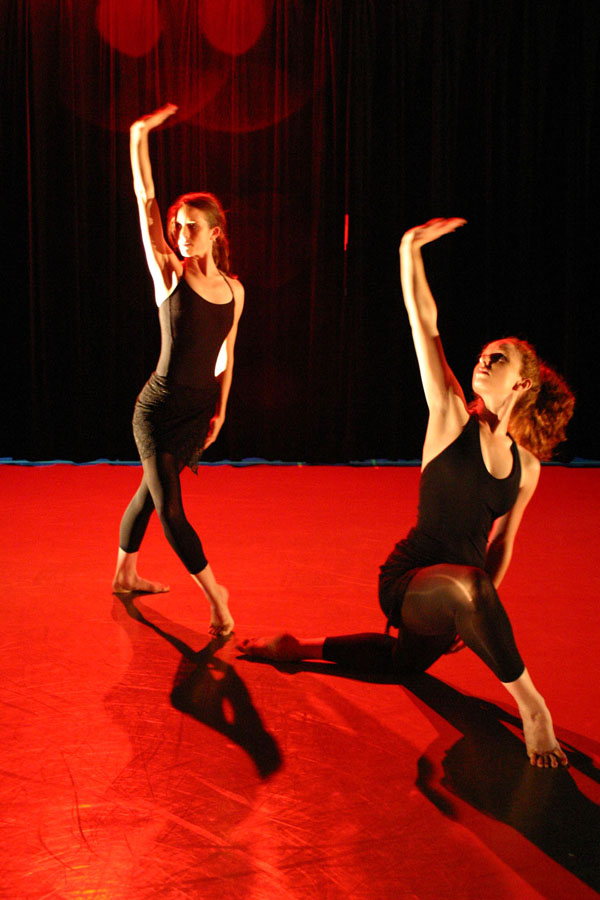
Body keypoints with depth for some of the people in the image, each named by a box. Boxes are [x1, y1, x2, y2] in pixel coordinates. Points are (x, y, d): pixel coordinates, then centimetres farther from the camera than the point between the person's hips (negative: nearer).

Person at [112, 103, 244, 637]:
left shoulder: (233, 289, 3)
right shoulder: (169, 273, -9)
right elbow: (146, 203, -13)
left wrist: (220, 411, 12)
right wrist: (139, 139, -16)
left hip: (199, 411, 5)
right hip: (159, 408, -4)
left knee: (151, 491, 20)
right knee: (170, 510, -6)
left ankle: (126, 575, 38)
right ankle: (215, 594, 6)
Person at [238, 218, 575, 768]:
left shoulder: (527, 466, 4)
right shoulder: (453, 418, -10)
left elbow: (501, 545, 12)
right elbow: (425, 327, -15)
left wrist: (476, 616, 13)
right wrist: (411, 251, -18)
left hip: (460, 591, 7)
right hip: (410, 582, -6)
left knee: (407, 660, 27)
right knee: (468, 582, -40)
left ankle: (297, 648, 43)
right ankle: (530, 705, -22)